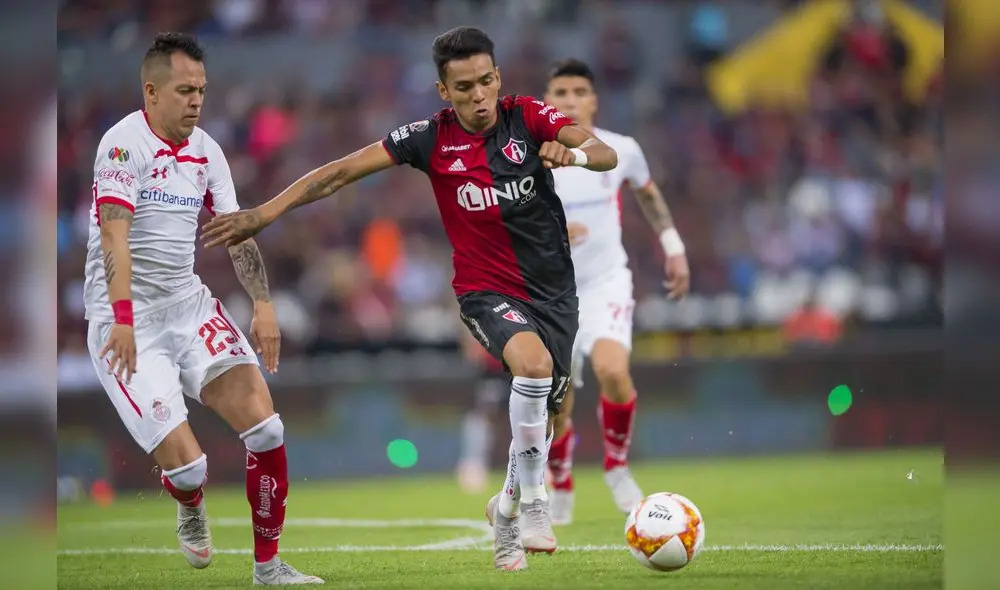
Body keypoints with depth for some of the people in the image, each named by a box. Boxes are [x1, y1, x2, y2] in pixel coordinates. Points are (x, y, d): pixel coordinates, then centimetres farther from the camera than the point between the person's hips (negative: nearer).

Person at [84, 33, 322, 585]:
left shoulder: (205, 150, 8)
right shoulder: (124, 142, -13)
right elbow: (115, 235, -22)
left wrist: (264, 305, 0)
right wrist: (122, 320, -32)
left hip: (189, 305, 6)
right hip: (128, 321, -6)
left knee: (264, 425, -13)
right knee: (186, 464, -14)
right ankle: (191, 510, 25)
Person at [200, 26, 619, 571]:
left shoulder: (528, 117, -7)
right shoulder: (431, 138, -10)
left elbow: (607, 156, -16)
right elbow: (342, 172, -6)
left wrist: (575, 153, -39)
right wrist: (265, 212, -10)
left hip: (554, 288, 3)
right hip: (487, 290, -3)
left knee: (544, 410, 10)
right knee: (532, 362, -33)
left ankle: (508, 507, 40)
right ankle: (532, 501, -20)